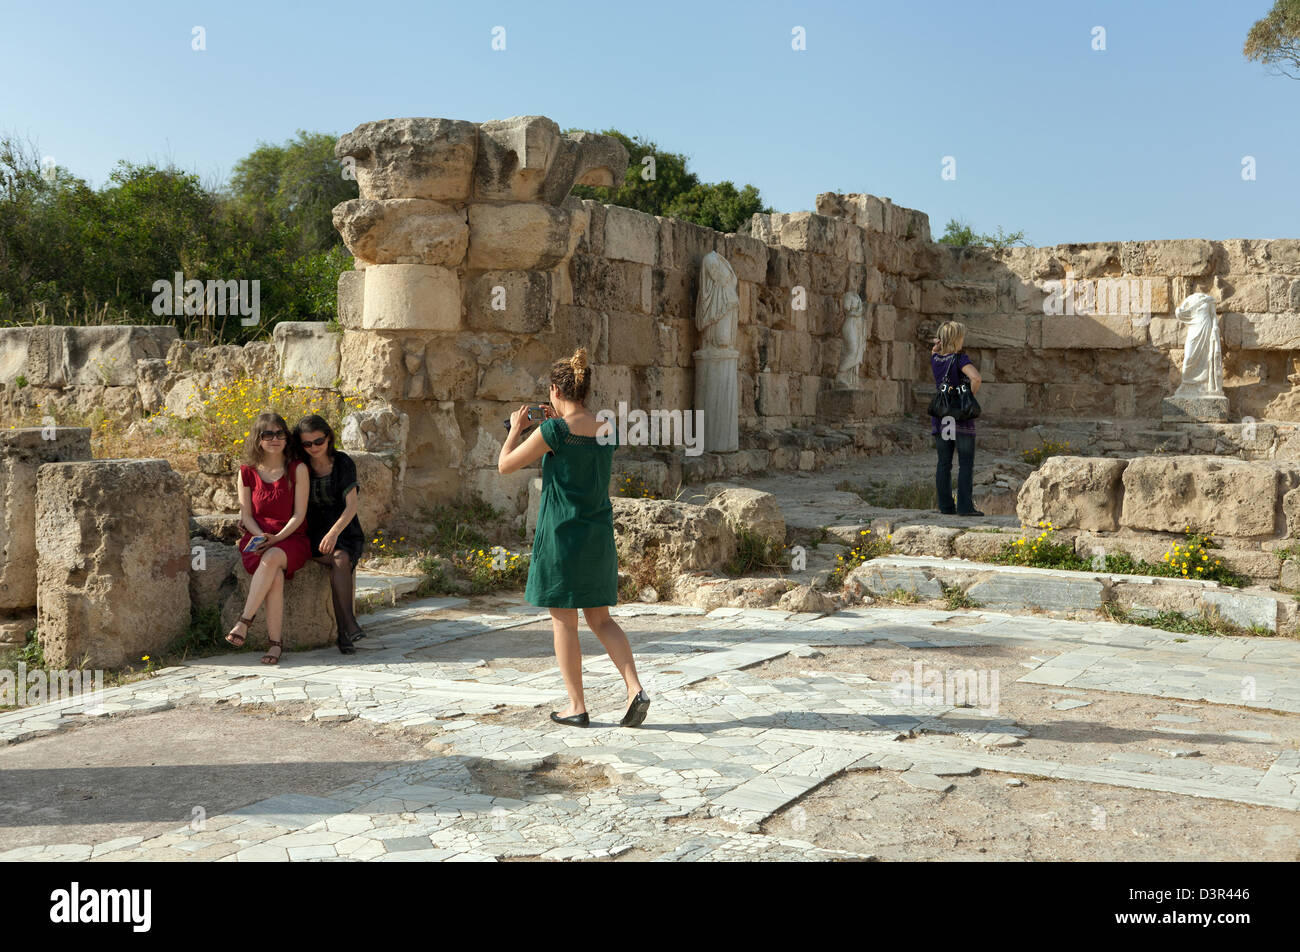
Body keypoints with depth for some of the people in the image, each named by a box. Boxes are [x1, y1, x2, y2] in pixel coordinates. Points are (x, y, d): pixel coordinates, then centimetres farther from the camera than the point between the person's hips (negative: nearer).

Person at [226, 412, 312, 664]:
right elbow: (246, 514, 7)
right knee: (275, 576, -32)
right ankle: (275, 642, -29)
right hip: (257, 538, 1)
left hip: (290, 538, -1)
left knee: (271, 559, -37)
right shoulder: (247, 472, 6)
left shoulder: (297, 469, -1)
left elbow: (299, 514, -4)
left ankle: (244, 621, -31)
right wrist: (262, 537, -12)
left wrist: (276, 538, -18)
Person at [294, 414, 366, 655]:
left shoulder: (343, 463, -2)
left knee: (341, 562, -34)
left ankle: (344, 634, -33)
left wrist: (334, 532, -30)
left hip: (344, 531, 0)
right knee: (340, 560, -33)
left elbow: (351, 505, -12)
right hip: (313, 534, 0)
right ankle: (349, 625, -37)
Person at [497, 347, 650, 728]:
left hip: (561, 534, -6)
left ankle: (577, 707, 11)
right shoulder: (607, 429, 4)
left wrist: (516, 429, 10)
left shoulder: (553, 430, -15)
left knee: (563, 622, 6)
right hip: (599, 534, 6)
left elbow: (505, 465, -5)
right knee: (600, 618, 14)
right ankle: (635, 690, -1)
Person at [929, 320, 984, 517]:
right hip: (961, 415, -6)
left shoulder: (935, 359, 5)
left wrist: (937, 346, 9)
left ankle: (945, 506, 10)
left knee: (944, 463, 8)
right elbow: (976, 378, -29)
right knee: (966, 463, 1)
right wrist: (970, 395, -12)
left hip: (940, 416, 6)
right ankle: (965, 506, -2)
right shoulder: (960, 359, -13)